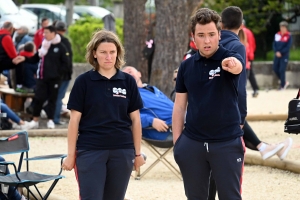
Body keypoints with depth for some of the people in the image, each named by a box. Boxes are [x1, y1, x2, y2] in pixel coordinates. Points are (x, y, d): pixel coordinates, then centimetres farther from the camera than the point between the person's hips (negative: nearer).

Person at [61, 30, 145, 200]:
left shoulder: (128, 82, 5)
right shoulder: (84, 82, -1)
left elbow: (135, 119, 8)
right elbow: (75, 119, -1)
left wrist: (138, 152, 7)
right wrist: (71, 154, -3)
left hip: (122, 150, 3)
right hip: (90, 150, -2)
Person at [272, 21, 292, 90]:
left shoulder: (288, 36, -6)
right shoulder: (277, 35, 7)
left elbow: (288, 47, -10)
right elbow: (274, 44, 7)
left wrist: (281, 52, -15)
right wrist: (276, 52, -9)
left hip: (284, 55, -5)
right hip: (277, 55, 5)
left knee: (282, 70, -8)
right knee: (275, 69, 5)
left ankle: (282, 85, 3)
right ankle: (284, 82, 23)